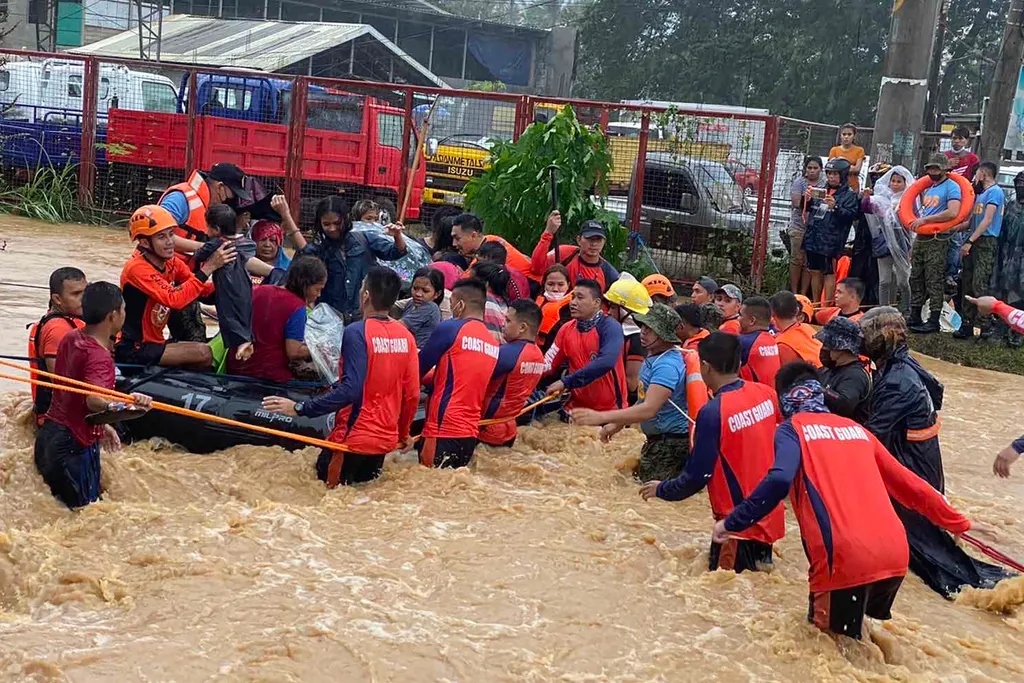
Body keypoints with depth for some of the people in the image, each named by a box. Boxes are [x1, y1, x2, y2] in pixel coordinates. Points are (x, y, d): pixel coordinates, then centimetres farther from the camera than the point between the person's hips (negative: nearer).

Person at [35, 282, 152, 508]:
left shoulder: (70, 338, 7)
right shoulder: (99, 357, -21)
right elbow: (93, 400, -39)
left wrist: (101, 425, 25)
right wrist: (122, 406, -59)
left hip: (49, 433, 9)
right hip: (74, 444, -9)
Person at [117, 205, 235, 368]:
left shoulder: (172, 262, 3)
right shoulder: (137, 268, -20)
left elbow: (205, 291, -2)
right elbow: (175, 300, -31)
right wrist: (209, 267, -31)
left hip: (153, 343, 9)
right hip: (132, 350, -9)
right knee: (204, 353, -21)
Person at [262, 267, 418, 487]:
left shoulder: (357, 332, -16)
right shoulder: (406, 336, 1)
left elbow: (350, 390, -24)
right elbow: (412, 394, 5)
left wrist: (300, 408, -22)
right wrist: (404, 434, 21)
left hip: (354, 439, -6)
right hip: (386, 439, 6)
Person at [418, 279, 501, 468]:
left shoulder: (450, 328, -7)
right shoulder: (493, 343, 13)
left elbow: (417, 370, 1)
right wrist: (431, 377, 22)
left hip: (443, 431, -7)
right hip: (471, 434, 7)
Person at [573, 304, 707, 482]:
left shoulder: (667, 365, -23)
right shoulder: (654, 358, 8)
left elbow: (649, 409, -32)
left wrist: (601, 417, -37)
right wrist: (618, 424, 18)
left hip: (671, 443, -10)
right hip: (659, 440, 10)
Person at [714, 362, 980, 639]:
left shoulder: (791, 429, 6)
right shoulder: (855, 428, 22)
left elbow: (779, 481, -14)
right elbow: (906, 483, 28)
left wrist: (732, 523, -6)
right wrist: (956, 521, 39)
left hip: (845, 559, -6)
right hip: (895, 554, 6)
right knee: (863, 631, 29)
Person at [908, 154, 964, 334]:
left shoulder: (952, 187, -8)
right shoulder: (928, 188, 18)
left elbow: (952, 212, -23)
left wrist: (925, 220, -22)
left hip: (937, 240, -9)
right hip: (921, 238, 9)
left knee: (934, 282, -8)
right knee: (916, 279, 11)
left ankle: (934, 321, -6)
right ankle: (914, 318, 19)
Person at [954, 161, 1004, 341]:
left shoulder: (995, 191, -8)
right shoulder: (982, 193, 21)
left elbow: (987, 220, -16)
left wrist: (970, 242, -19)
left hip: (986, 242, -9)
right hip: (974, 242, 9)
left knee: (979, 285, -14)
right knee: (968, 284, 6)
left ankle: (985, 326, -11)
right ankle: (967, 325, 8)